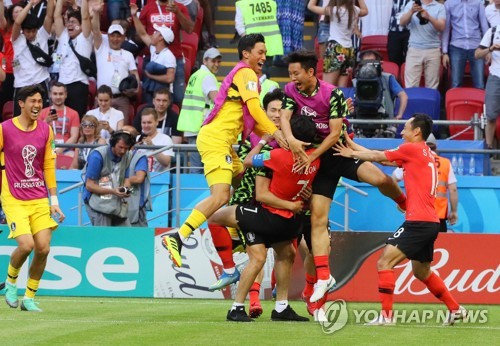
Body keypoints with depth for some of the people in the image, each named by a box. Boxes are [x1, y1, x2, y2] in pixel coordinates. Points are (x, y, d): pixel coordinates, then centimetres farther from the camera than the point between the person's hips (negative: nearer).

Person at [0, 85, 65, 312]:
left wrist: (54, 201, 9)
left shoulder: (45, 130, 6)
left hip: (39, 199, 4)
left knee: (43, 248, -5)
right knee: (26, 245, -19)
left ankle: (29, 298, 12)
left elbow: (49, 166, 11)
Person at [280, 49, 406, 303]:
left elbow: (335, 133, -18)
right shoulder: (290, 91, -2)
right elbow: (284, 118, -16)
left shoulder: (332, 94, -15)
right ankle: (323, 277, -5)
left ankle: (406, 205, 7)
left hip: (340, 150, -3)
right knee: (317, 218, -7)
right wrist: (291, 140, -37)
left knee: (380, 179, -27)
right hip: (318, 160, 3)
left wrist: (312, 156, -26)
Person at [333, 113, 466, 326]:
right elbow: (383, 158, 22)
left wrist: (352, 153, 17)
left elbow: (378, 156, 3)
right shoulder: (426, 154, 19)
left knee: (384, 262, -11)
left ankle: (385, 315, -18)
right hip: (430, 222, 10)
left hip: (418, 221, -10)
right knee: (421, 272, 25)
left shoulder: (412, 149, -7)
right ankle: (455, 309, 31)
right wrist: (355, 148, 22)